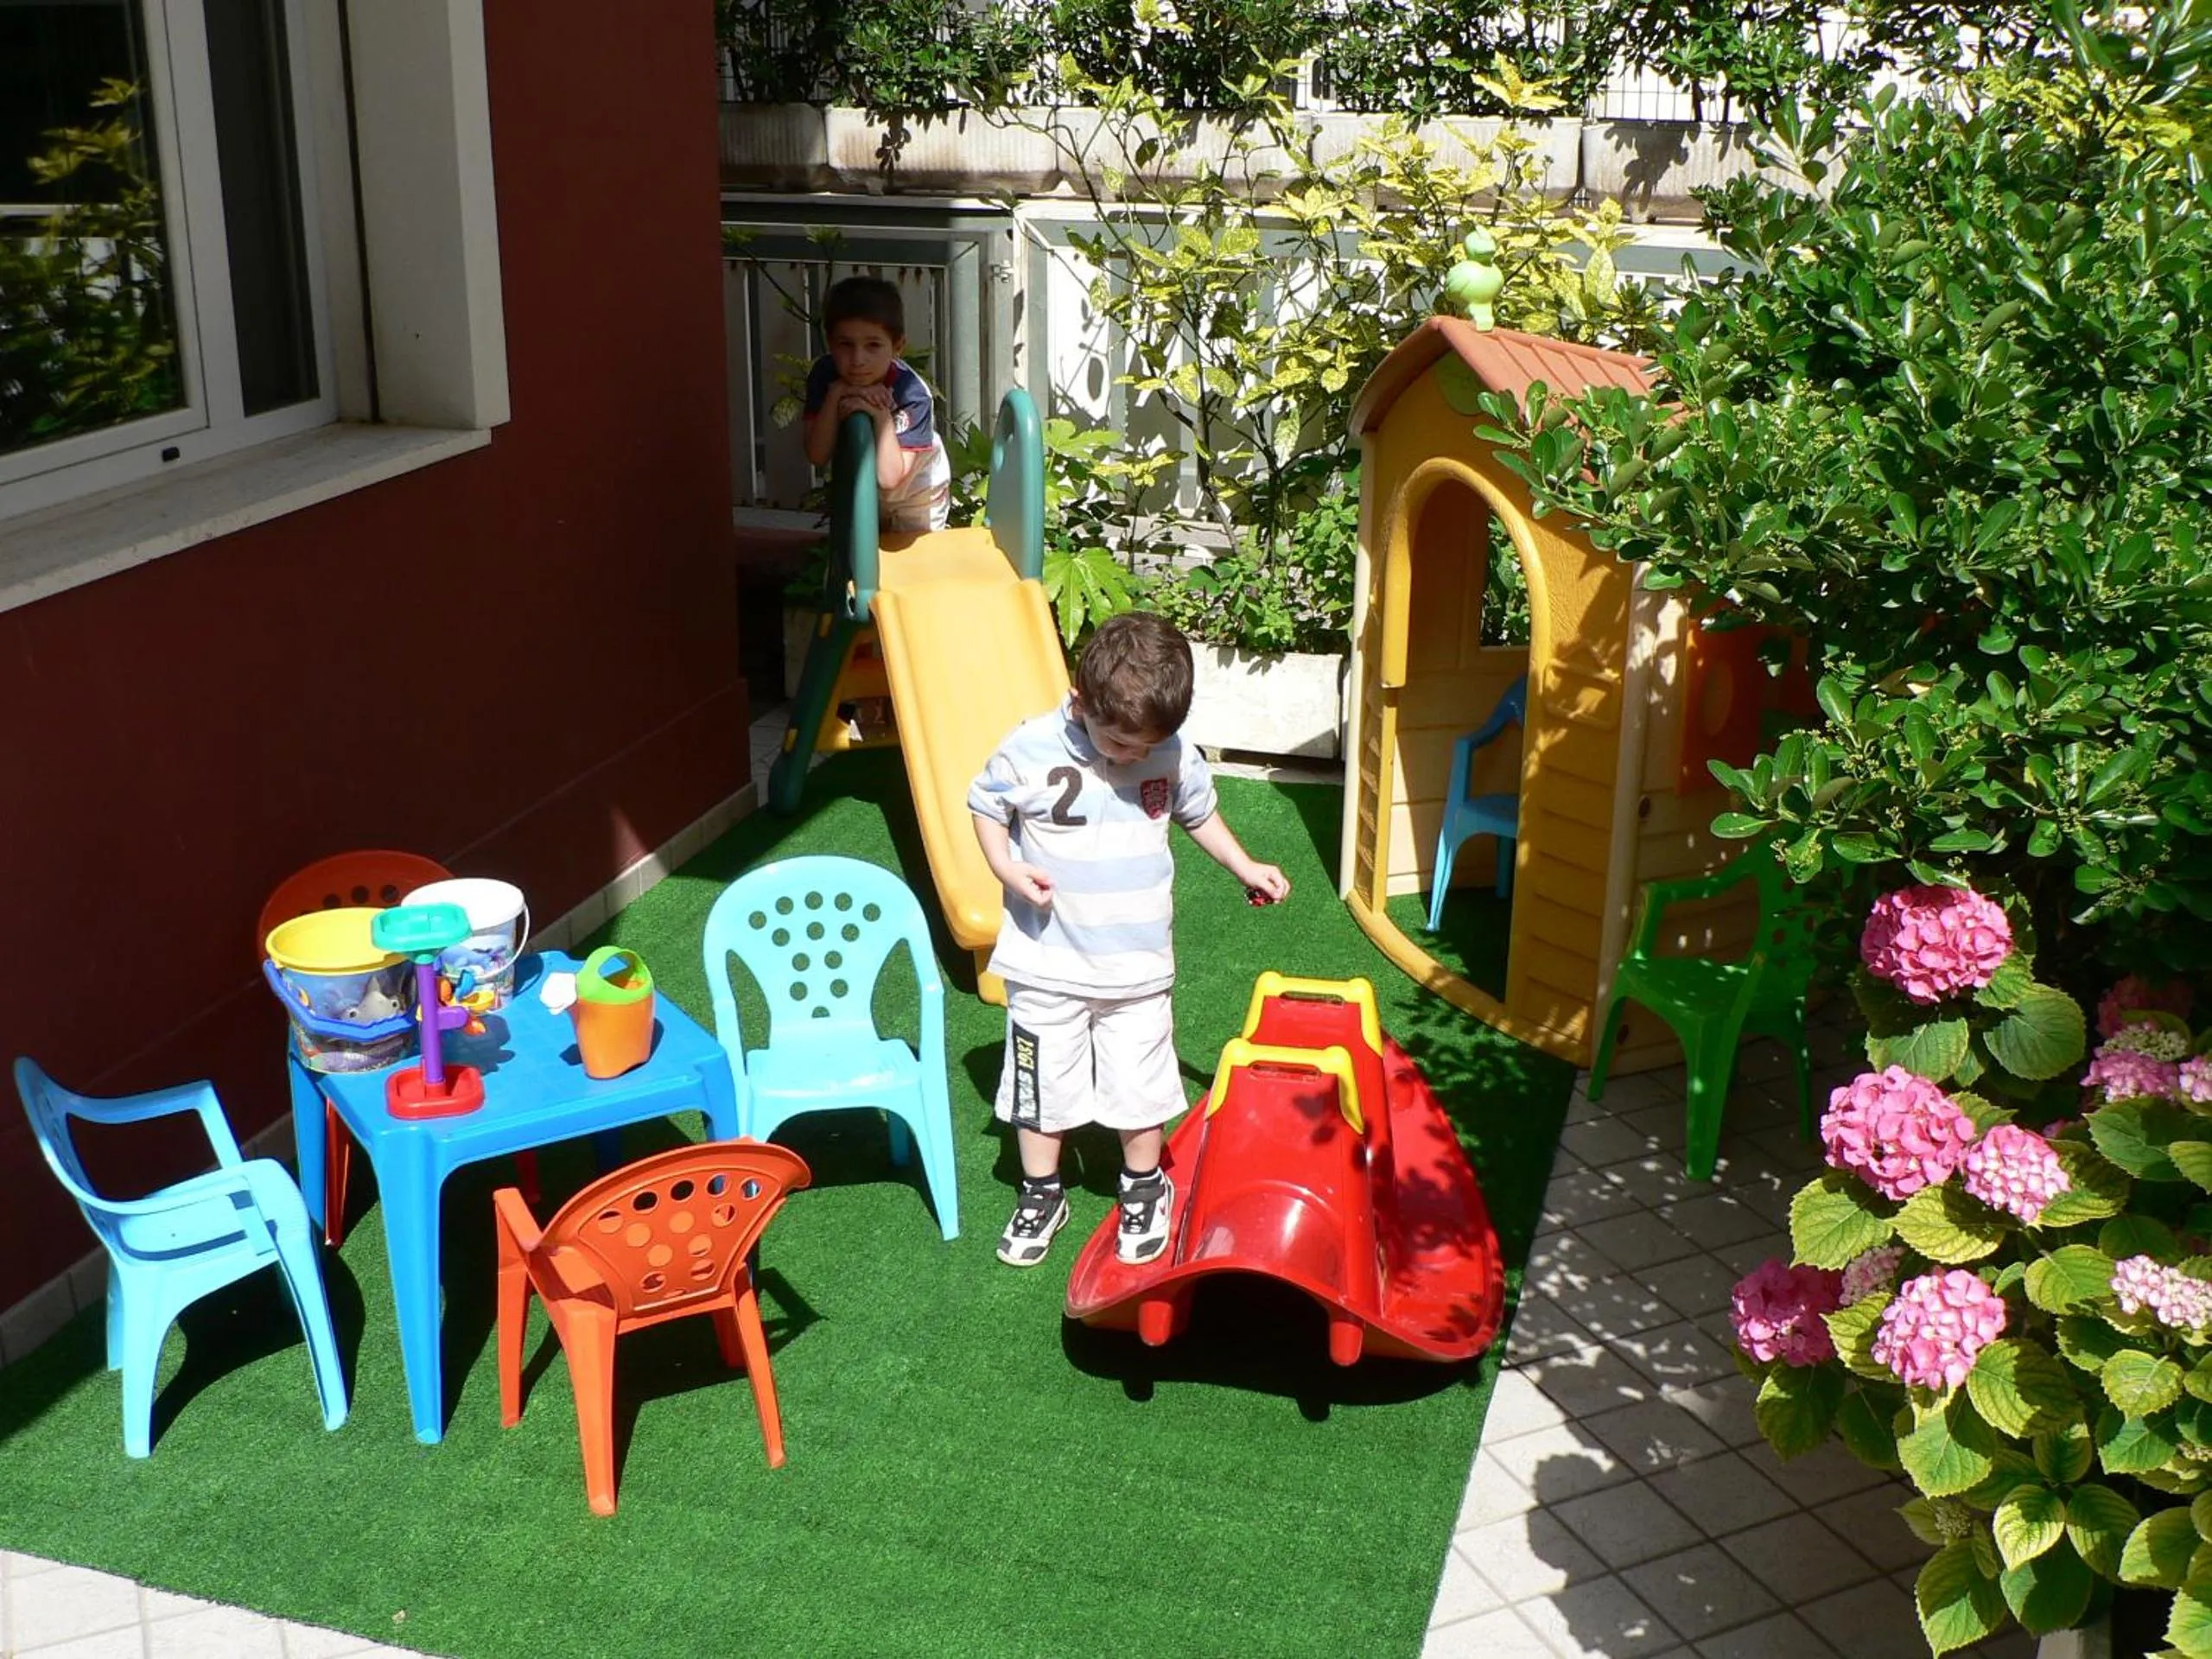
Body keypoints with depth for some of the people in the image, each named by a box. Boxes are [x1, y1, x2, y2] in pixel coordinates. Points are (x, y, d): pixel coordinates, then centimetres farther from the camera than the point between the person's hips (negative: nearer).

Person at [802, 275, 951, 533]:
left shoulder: (912, 395, -36)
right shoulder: (825, 374, -25)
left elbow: (889, 477, -38)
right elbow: (817, 456, -28)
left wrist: (882, 415, -47)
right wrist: (835, 396, -39)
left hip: (915, 494, -4)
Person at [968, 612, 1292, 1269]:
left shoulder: (1176, 756, -9)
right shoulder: (1030, 750, -18)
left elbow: (1199, 813, 12)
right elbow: (985, 805, -3)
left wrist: (1245, 868, 7)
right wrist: (1006, 869, -18)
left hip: (1138, 963, 1)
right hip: (1048, 964, -1)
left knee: (1139, 1085, 12)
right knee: (1040, 1083, 12)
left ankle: (1145, 1191, 35)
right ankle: (1041, 1196, 32)